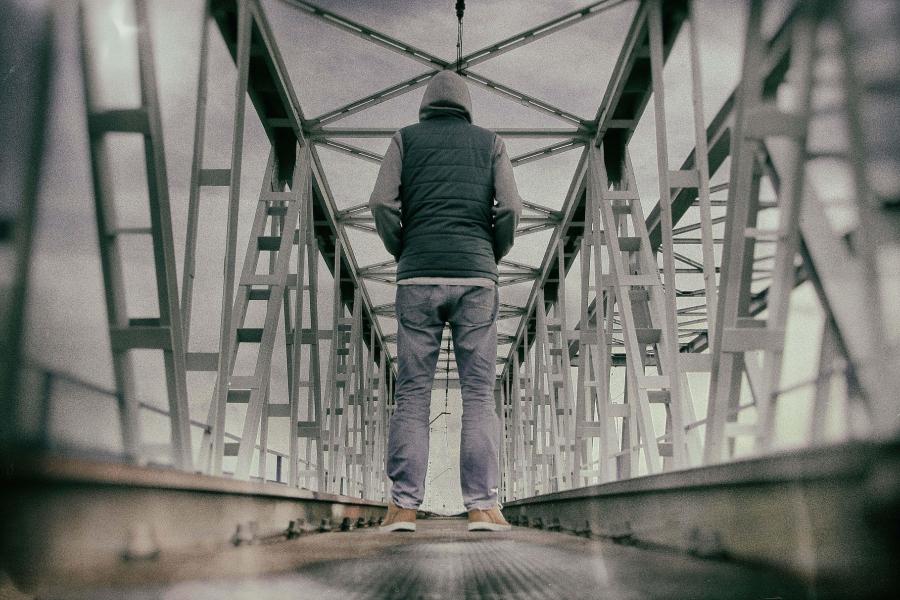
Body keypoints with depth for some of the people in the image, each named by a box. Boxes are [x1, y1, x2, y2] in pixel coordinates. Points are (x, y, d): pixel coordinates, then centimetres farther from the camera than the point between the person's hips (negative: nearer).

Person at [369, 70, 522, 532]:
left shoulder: (405, 139, 15)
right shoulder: (490, 142, 16)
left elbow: (382, 202, -1)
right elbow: (509, 208, 1)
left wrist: (402, 252, 13)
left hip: (419, 278, 0)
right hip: (475, 277, 0)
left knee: (412, 394, 0)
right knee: (479, 393, -1)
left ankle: (403, 505, -8)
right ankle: (482, 505, -9)